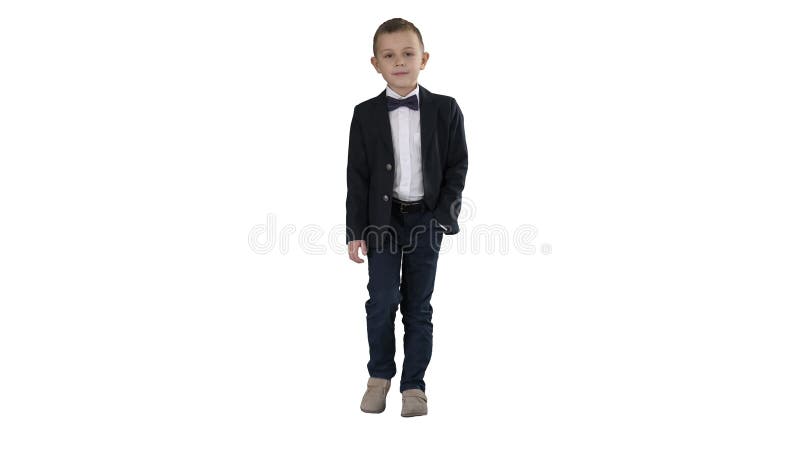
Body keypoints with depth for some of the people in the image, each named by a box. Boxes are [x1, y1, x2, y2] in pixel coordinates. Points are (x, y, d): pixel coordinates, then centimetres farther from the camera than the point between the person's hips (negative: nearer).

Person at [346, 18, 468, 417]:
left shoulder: (445, 109, 0)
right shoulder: (365, 114, 1)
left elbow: (457, 166, 1)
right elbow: (357, 176, 1)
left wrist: (443, 217, -8)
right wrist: (355, 231, -3)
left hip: (428, 218, 0)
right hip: (383, 219, 0)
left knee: (419, 306, 6)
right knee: (382, 301, -4)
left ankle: (413, 385, 17)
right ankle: (379, 376, 18)